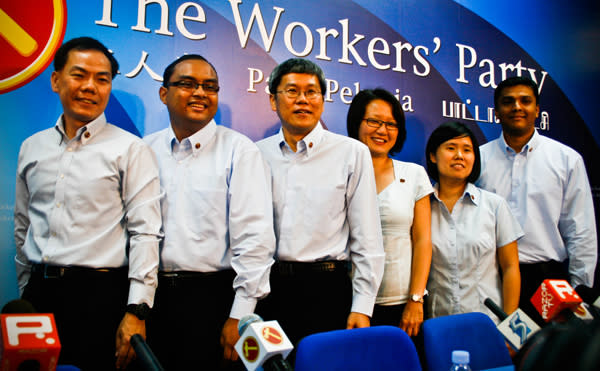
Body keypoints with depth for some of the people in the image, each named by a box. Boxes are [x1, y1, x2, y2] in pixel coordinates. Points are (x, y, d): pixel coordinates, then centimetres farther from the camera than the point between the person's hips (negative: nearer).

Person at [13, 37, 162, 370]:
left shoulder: (131, 149, -4)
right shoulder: (31, 148, 11)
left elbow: (145, 233, -10)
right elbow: (23, 227, 19)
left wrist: (136, 312, -15)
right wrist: (26, 289, 17)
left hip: (100, 295, -4)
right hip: (39, 295, 5)